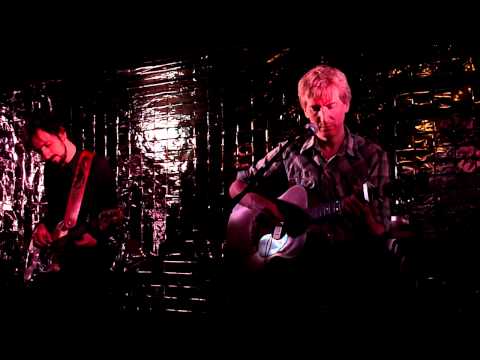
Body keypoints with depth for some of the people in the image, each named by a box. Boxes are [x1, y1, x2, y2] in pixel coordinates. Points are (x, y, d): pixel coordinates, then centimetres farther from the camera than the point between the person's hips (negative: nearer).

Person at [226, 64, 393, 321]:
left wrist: (364, 216, -20)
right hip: (297, 254, 2)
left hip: (350, 259, -1)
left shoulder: (372, 156, 6)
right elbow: (238, 186, 19)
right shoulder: (290, 152, 10)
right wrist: (257, 203, -4)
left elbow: (380, 234, 3)